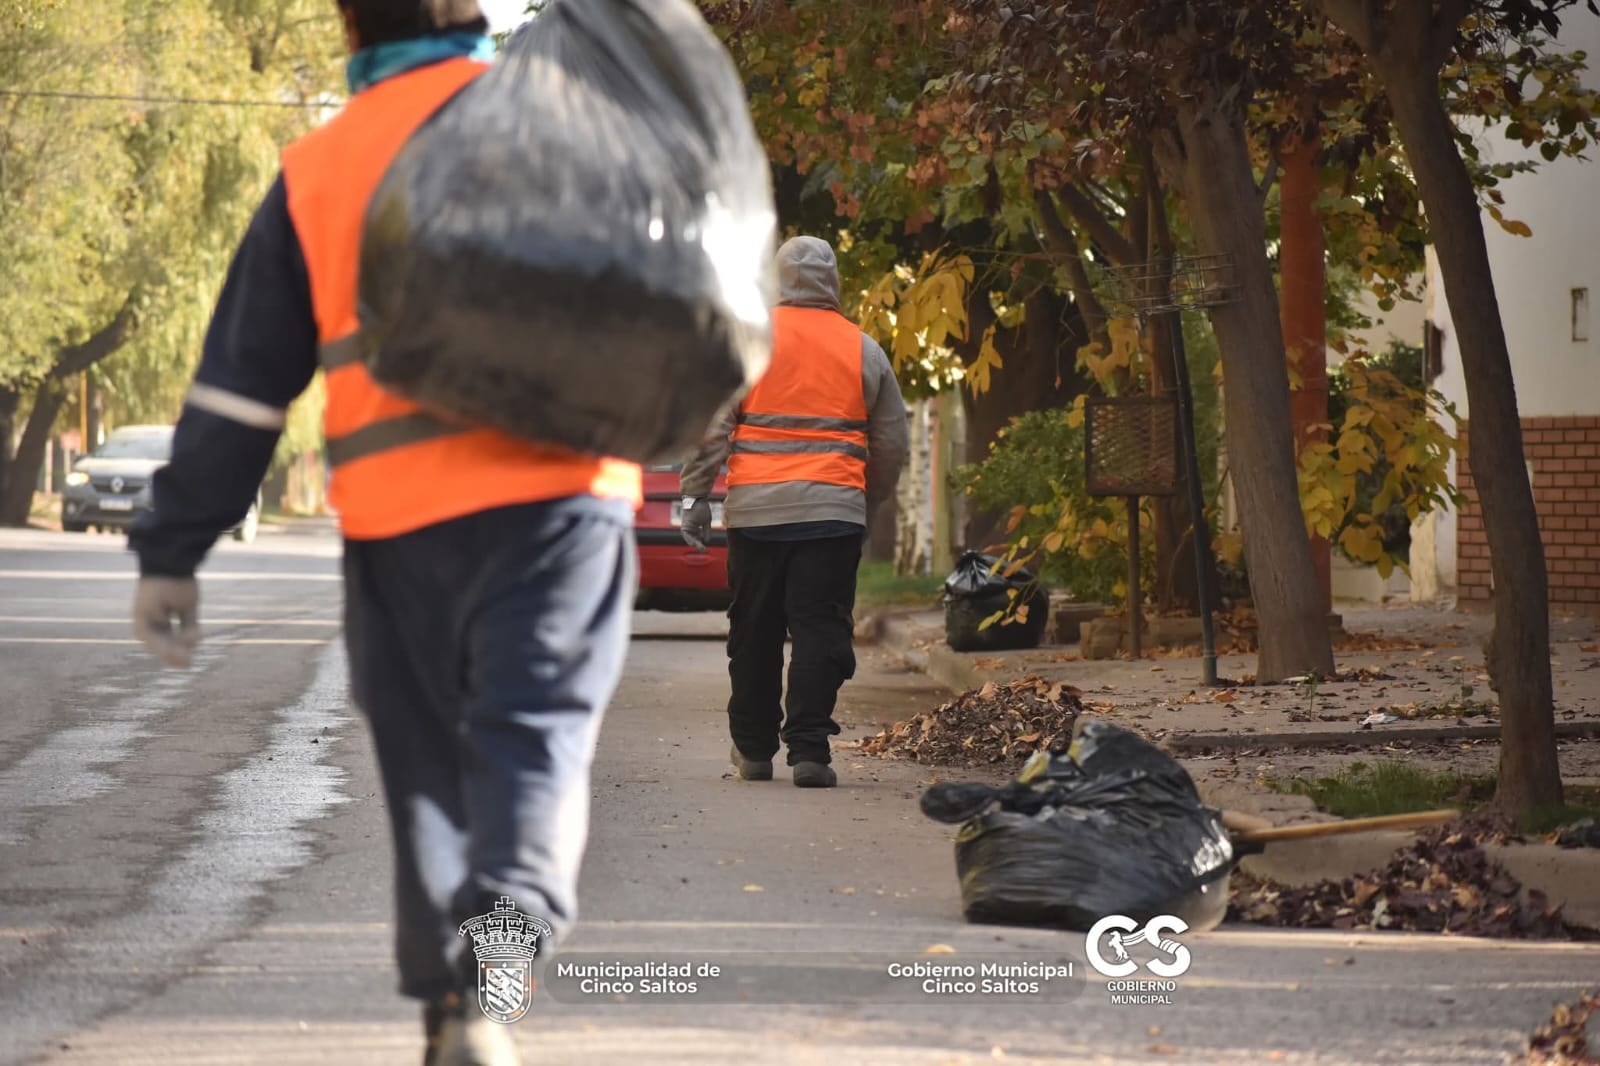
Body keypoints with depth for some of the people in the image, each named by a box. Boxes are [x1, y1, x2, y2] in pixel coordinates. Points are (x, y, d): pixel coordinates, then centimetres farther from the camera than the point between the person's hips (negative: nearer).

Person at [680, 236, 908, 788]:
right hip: (834, 509, 0)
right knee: (821, 629, -1)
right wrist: (869, 504, 27)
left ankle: (753, 747, 19)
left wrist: (695, 494, 3)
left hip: (756, 509, 0)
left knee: (754, 630, 10)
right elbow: (891, 443, 14)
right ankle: (808, 748, -10)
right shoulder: (863, 349, 8)